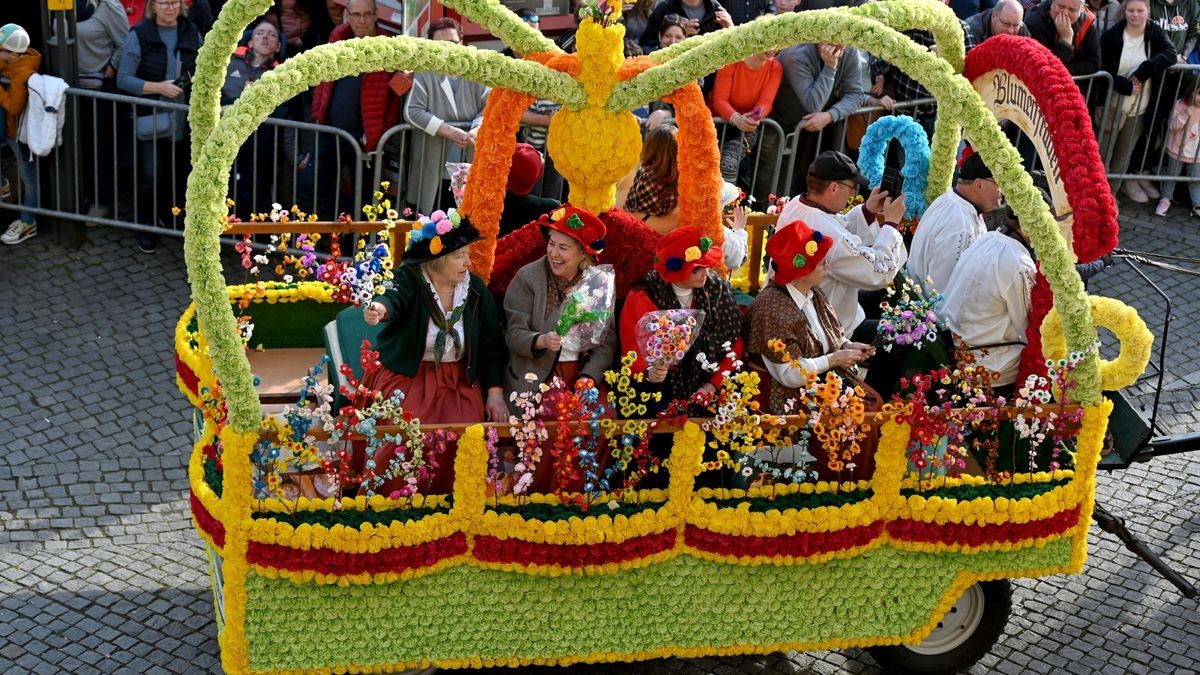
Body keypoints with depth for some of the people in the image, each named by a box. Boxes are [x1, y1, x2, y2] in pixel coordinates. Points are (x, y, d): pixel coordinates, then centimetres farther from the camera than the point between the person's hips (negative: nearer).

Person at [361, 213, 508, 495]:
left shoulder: (476, 289, 0)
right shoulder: (410, 279, -11)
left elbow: (492, 343, 6)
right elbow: (394, 299, -35)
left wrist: (495, 392, -2)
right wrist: (379, 308, -60)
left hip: (457, 379, 3)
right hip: (405, 375, -3)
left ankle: (445, 499, 2)